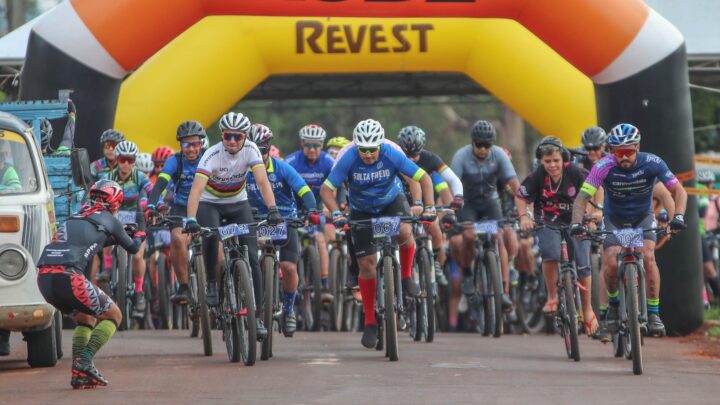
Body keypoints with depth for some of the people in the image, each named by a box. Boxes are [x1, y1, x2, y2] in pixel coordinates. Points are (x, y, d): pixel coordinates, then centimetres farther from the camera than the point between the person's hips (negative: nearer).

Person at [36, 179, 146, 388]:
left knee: (87, 318, 27)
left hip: (43, 278, 7)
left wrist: (124, 236, 59)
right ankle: (84, 361, -6)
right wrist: (139, 237, 49)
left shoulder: (76, 216, 28)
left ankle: (79, 373, 12)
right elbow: (132, 248, 25)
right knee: (113, 315, 12)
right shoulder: (108, 220, 11)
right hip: (67, 276, -7)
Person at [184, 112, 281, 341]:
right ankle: (211, 284, -13)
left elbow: (262, 181, -29)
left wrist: (272, 209, -45)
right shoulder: (212, 155, -26)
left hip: (238, 204, 2)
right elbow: (197, 187, -37)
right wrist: (190, 219, -51)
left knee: (252, 258, -10)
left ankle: (257, 316, -4)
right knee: (211, 235, -36)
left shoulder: (250, 150, -19)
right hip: (210, 203, -2)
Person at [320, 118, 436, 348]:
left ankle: (406, 276, -6)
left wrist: (429, 207, -31)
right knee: (367, 264, -6)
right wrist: (336, 214, -40)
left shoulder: (392, 156, -26)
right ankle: (370, 323, 5)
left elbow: (424, 178, -19)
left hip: (392, 202, 0)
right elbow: (326, 189, -24)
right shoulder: (348, 160, -26)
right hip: (362, 211, 0)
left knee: (404, 231, -33)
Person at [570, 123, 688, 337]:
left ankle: (653, 313, -13)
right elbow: (582, 198, -28)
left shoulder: (652, 163, -24)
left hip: (643, 217, 0)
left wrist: (678, 217, -36)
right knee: (611, 263, -20)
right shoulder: (604, 167, -26)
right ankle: (614, 304, 10)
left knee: (648, 257, -24)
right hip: (614, 218, 0)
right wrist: (576, 224, -46)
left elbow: (679, 191, -19)